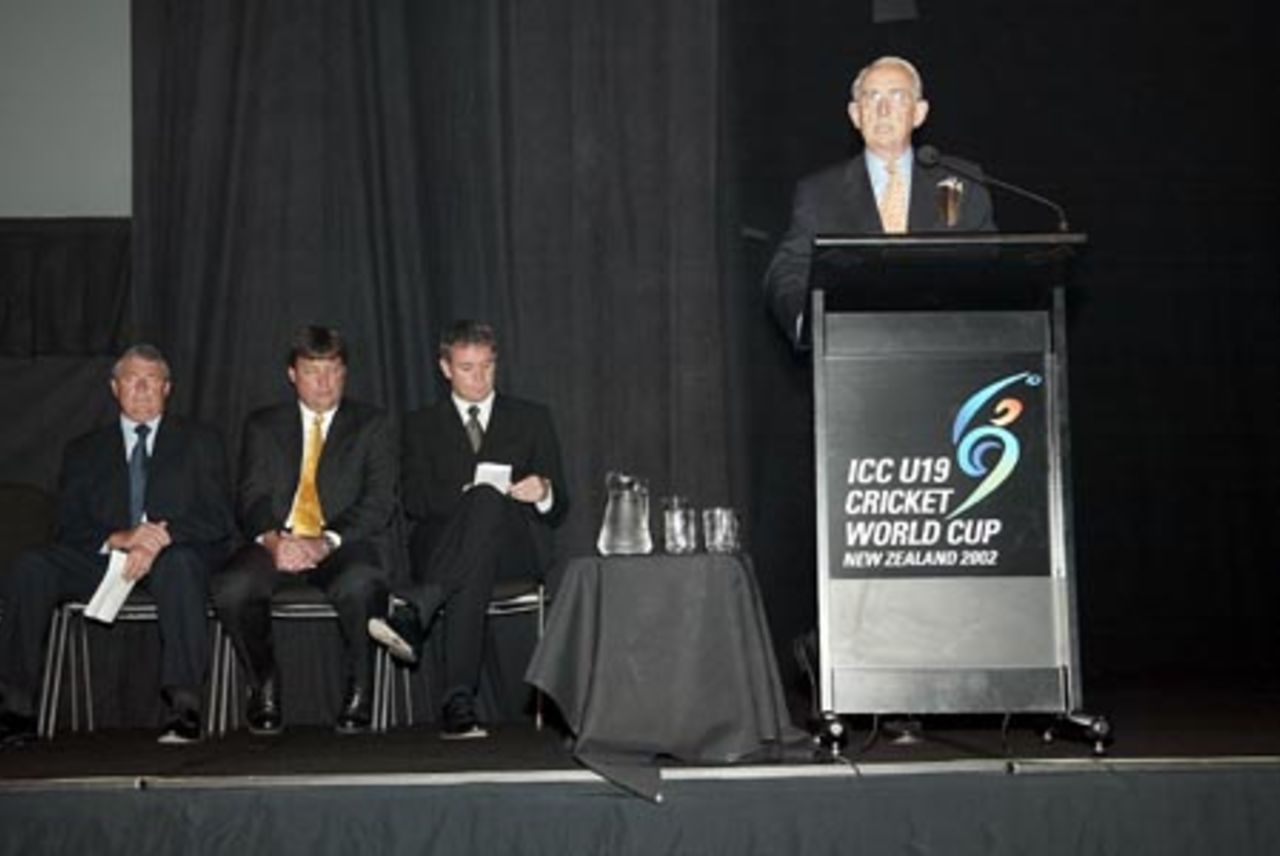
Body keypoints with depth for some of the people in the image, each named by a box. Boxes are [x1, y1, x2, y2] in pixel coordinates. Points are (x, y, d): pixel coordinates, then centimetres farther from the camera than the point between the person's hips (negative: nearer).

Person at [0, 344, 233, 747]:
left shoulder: (200, 442, 13)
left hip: (175, 556, -2)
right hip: (103, 561, 3)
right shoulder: (84, 450, 18)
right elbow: (69, 527, 6)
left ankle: (183, 709, -41)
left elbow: (219, 521, 1)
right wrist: (117, 538, -17)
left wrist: (162, 538, -18)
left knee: (179, 562, -38)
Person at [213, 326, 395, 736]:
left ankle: (359, 692, -14)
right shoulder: (263, 425, 18)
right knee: (231, 587, -29)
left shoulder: (371, 424, 11)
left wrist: (327, 542, -18)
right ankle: (264, 685, -4)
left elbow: (379, 501, -1)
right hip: (278, 543, 2)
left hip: (344, 545, -2)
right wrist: (271, 540, -17)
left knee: (359, 585, -37)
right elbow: (251, 497, 6)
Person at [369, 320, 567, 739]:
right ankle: (460, 702, -51)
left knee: (488, 499, -39)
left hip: (515, 545, 0)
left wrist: (544, 493, -12)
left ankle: (414, 613, -52)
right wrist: (466, 494, -15)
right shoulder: (422, 425, 20)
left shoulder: (532, 419, 20)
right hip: (444, 544, 1)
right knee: (475, 570, -41)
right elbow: (415, 503, 5)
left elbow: (557, 510, 15)